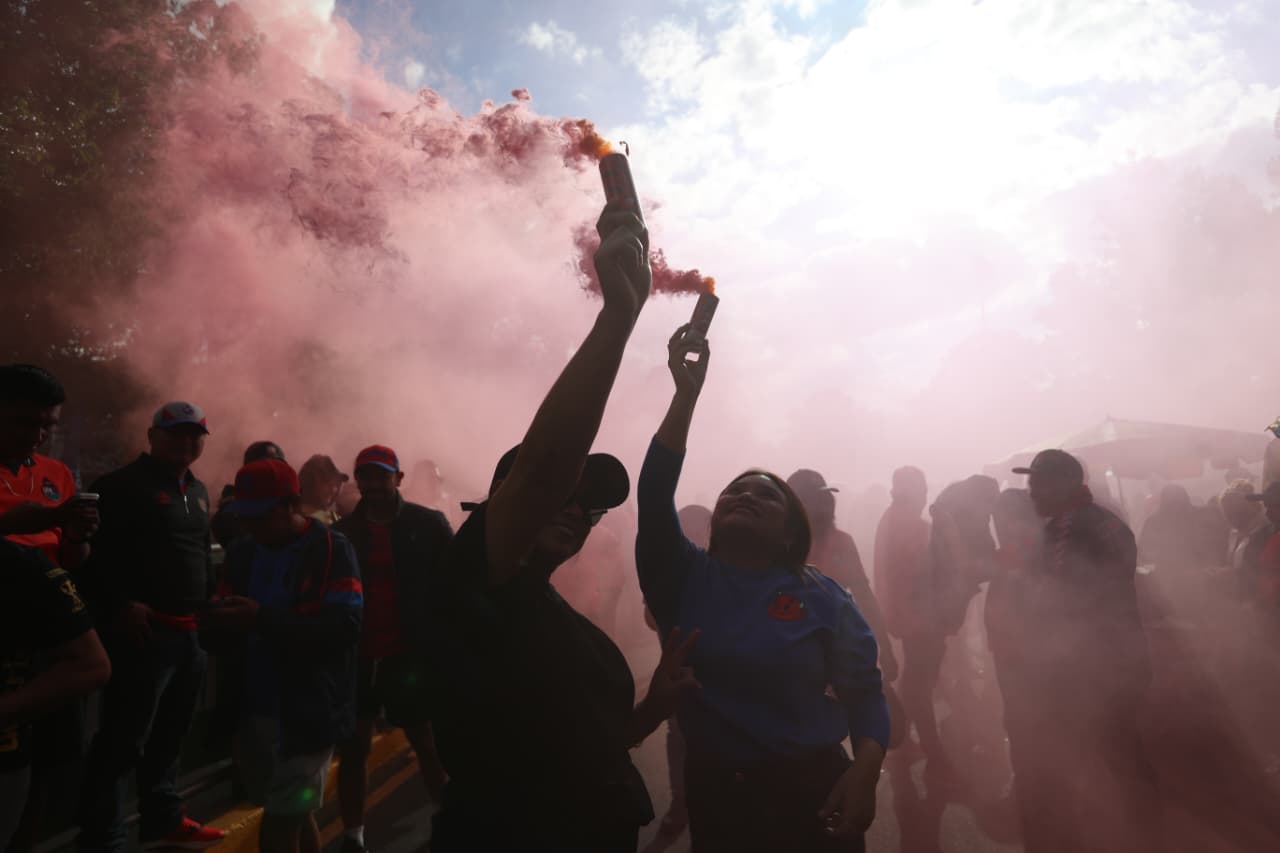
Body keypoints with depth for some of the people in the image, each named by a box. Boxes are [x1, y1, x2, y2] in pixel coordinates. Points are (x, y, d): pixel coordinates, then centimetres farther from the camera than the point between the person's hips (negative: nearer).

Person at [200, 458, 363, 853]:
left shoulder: (331, 549, -10)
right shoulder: (243, 552, 11)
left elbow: (345, 626, -20)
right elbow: (226, 612, 12)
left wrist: (264, 619, -26)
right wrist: (218, 618, -12)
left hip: (308, 713, -6)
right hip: (254, 709, 6)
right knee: (294, 818, 19)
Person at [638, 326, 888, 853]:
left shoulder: (822, 596, -3)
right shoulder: (685, 578, -2)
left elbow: (864, 691, -2)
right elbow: (655, 492, -14)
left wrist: (865, 773, -19)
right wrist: (687, 393, -18)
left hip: (813, 791, -1)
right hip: (715, 793, 2)